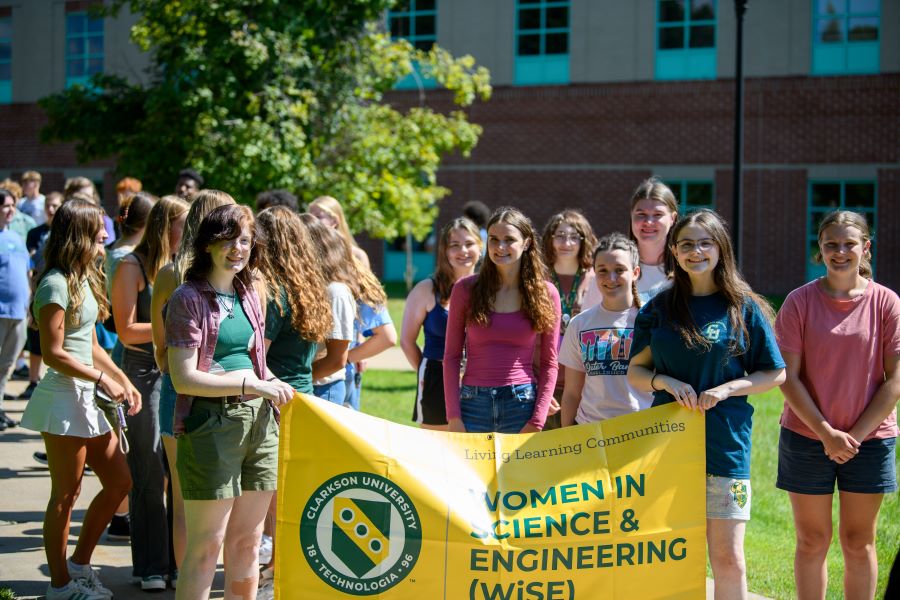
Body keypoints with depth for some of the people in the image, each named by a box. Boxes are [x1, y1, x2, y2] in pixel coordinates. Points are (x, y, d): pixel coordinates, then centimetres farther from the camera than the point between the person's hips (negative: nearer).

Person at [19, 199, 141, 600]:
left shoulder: (83, 280, 14)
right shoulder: (56, 285, -14)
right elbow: (53, 354, -17)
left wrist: (123, 381, 8)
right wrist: (102, 379, -14)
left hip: (88, 399, 9)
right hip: (64, 399, -9)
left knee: (119, 482, 12)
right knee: (66, 495, -1)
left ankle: (79, 564, 25)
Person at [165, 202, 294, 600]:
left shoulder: (249, 295, 14)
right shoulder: (189, 298, -7)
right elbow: (183, 378, -13)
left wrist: (274, 387, 5)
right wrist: (250, 384, -14)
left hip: (259, 419, 7)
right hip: (211, 422, -7)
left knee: (248, 539, 11)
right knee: (206, 544, -4)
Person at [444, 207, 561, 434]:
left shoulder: (546, 294, 3)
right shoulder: (465, 289, 3)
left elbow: (549, 363, 4)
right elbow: (451, 356, 4)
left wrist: (537, 422, -4)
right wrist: (453, 416, -4)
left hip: (521, 405, 0)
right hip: (474, 404, 0)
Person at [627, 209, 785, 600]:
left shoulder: (744, 308, 2)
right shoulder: (658, 309, 7)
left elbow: (775, 374, 4)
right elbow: (635, 373, 10)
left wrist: (726, 389, -12)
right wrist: (666, 382, -11)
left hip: (725, 444, -2)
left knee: (729, 559, -3)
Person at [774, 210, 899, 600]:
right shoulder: (799, 302, -3)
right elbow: (788, 378, -5)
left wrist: (856, 434, -9)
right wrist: (826, 433, -12)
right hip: (806, 437, 0)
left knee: (859, 542, 9)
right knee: (812, 542, 7)